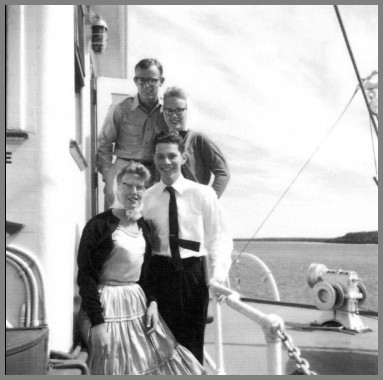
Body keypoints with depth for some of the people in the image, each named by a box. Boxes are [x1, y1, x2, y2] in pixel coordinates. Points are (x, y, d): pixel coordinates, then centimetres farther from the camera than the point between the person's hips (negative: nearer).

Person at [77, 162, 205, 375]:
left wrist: (152, 302, 1)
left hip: (139, 304, 7)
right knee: (117, 370, 0)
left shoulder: (143, 226, 9)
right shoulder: (99, 225, -12)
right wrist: (97, 323, -19)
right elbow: (86, 277, -14)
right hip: (109, 308, -7)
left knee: (161, 363, 8)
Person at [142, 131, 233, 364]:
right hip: (160, 272, 1)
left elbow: (219, 236, -3)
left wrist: (219, 273, -14)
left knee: (192, 339, 7)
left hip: (193, 272, -1)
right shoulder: (147, 198, 3)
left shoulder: (202, 194, -1)